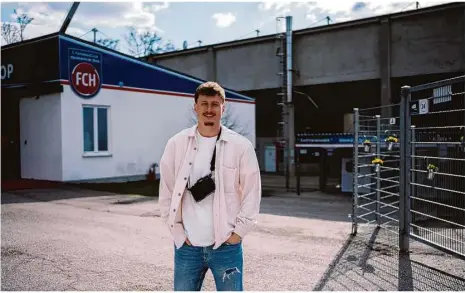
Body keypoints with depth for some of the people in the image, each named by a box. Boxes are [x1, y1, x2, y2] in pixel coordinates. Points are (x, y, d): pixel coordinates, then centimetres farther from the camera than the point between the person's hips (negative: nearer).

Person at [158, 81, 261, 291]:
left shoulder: (241, 146, -4)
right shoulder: (176, 144, 0)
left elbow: (251, 195, -1)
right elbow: (166, 193, 4)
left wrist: (237, 233, -5)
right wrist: (178, 232, -1)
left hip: (226, 246, -1)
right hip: (186, 246, 2)